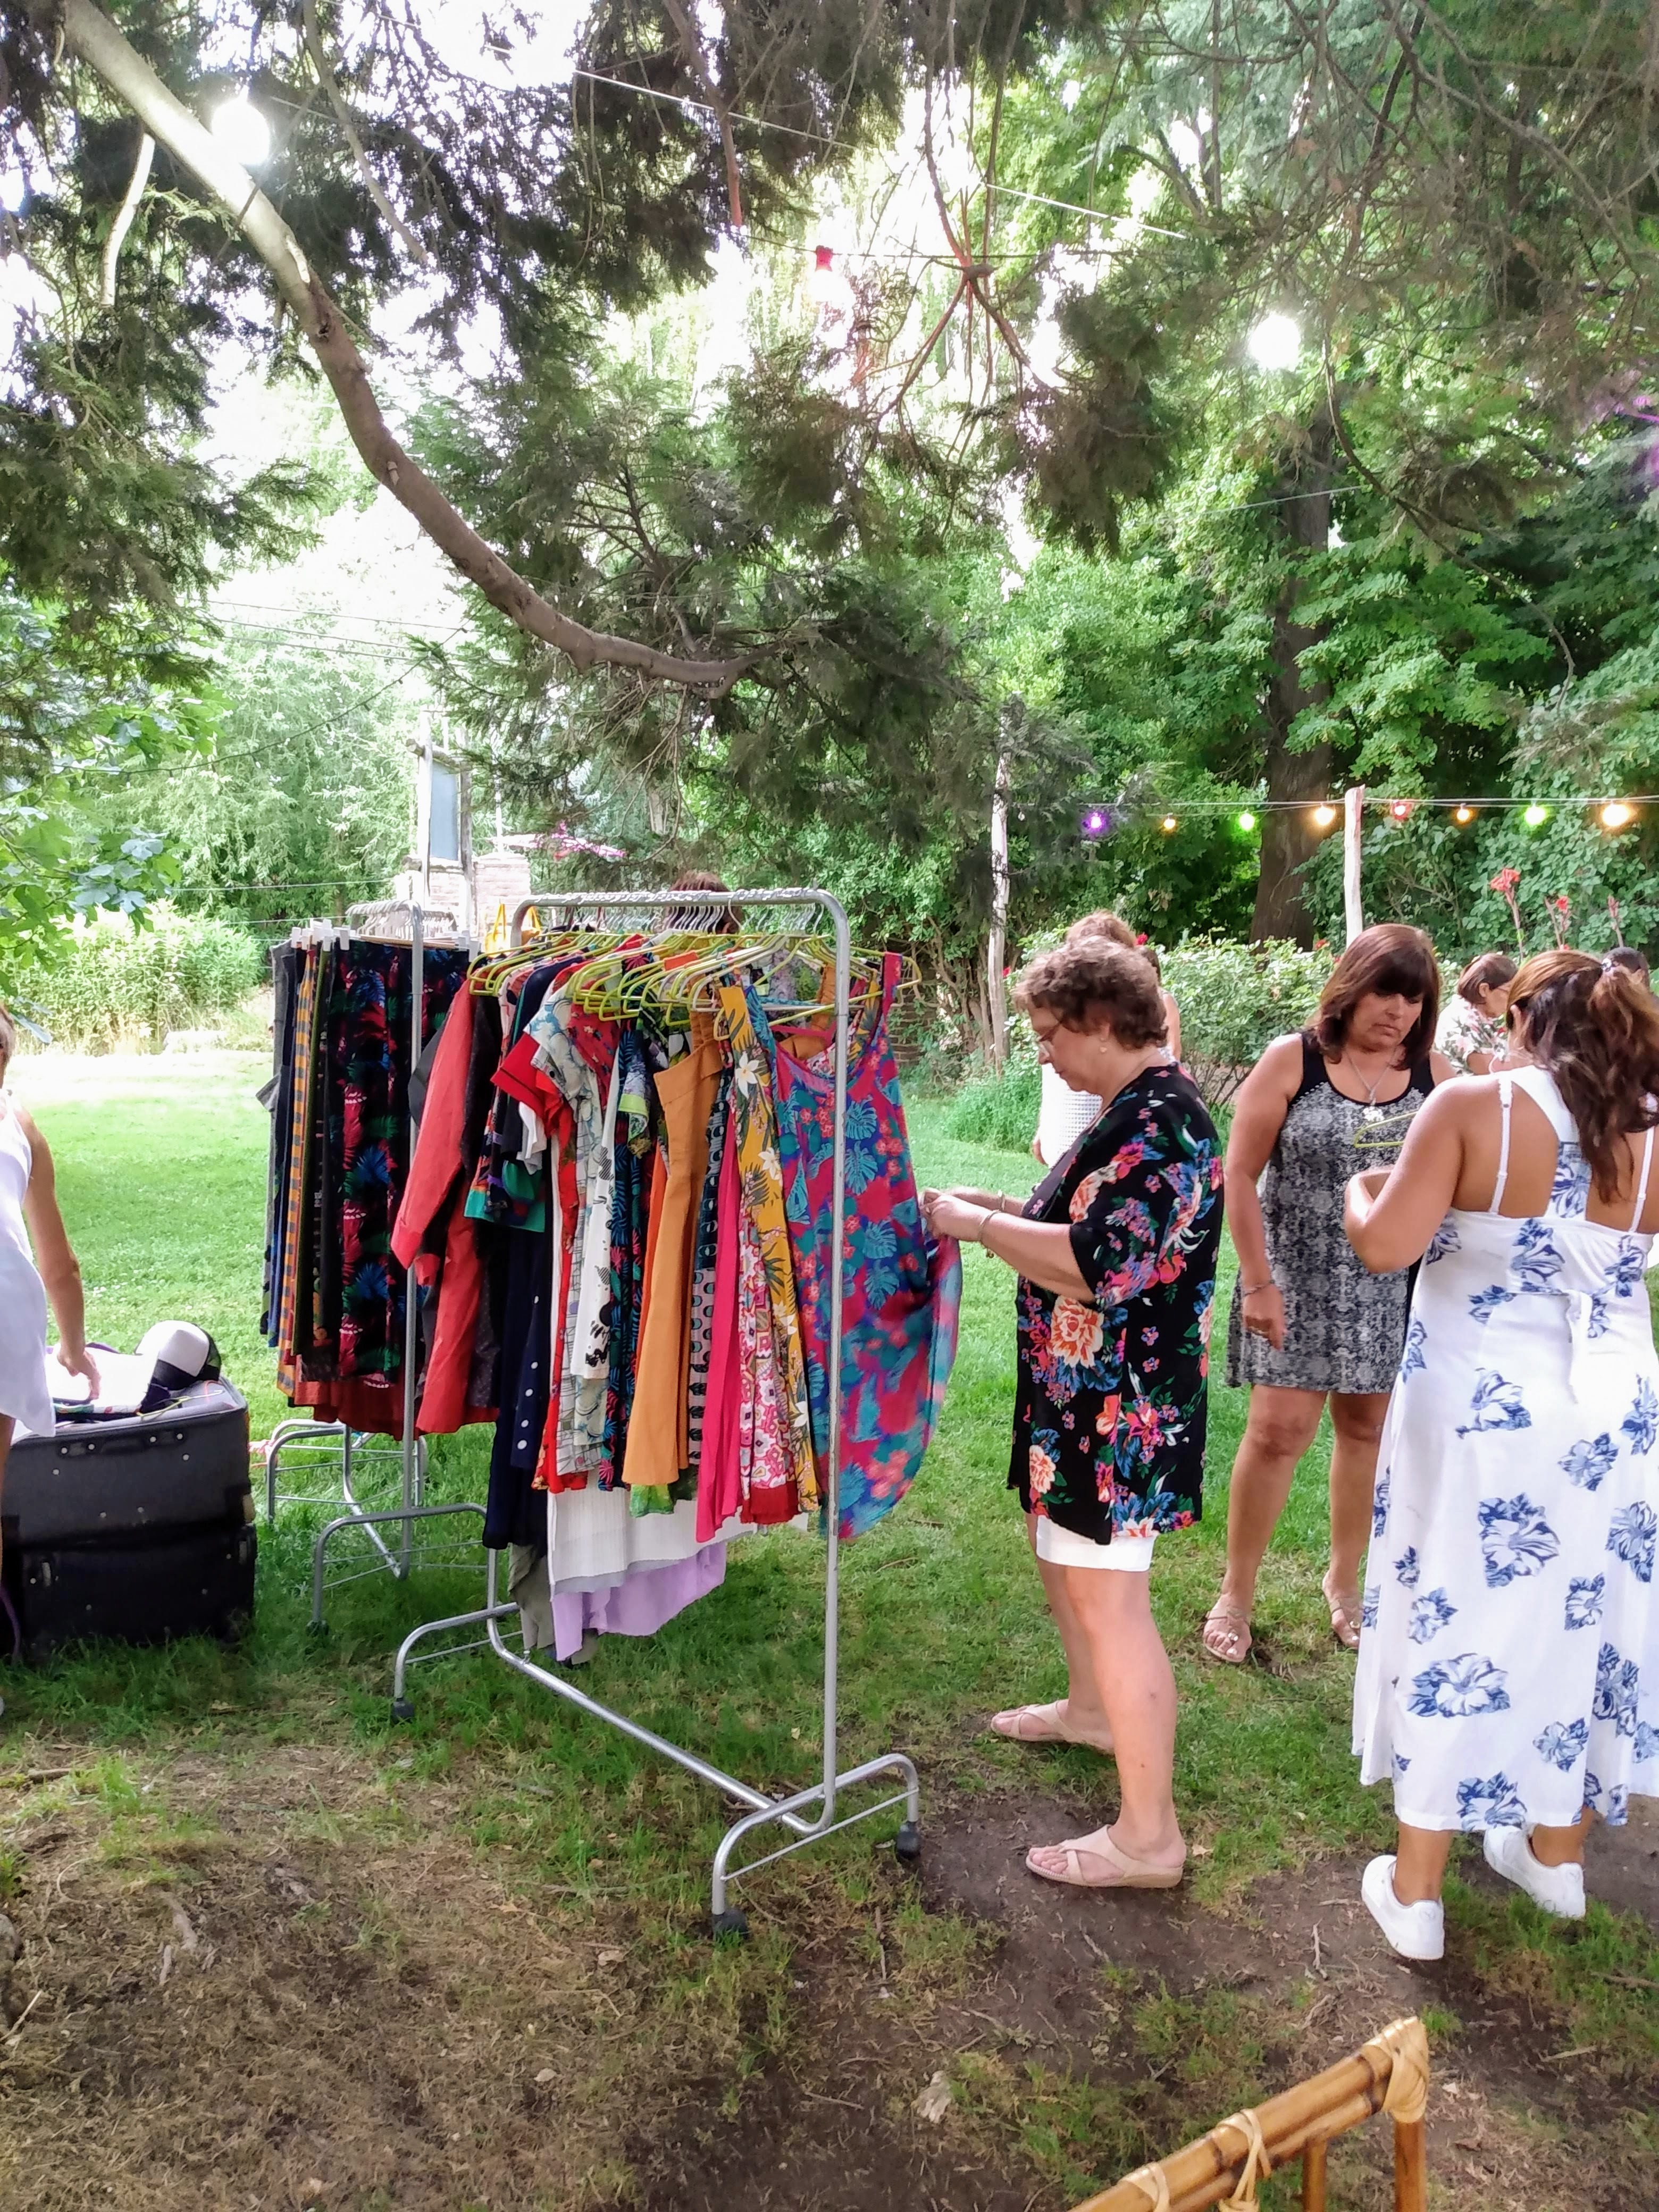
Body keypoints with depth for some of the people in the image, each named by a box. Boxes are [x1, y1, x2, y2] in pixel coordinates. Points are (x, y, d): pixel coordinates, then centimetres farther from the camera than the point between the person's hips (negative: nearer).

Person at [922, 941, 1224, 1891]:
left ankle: (1149, 1835, 10)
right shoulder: (1140, 1110, 10)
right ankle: (1092, 1709, 49)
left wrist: (976, 1224, -20)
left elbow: (1094, 1266, -31)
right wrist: (1001, 1209, 6)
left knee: (1108, 1598, -3)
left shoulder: (1159, 1124, -23)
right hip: (1084, 1394, 11)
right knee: (1057, 1542, 27)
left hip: (1123, 1409, -11)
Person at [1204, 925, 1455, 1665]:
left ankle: (1344, 1580, 32)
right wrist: (1257, 1281, -11)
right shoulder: (1291, 1060, -8)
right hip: (1298, 1278, -3)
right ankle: (1236, 1593, 15)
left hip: (1393, 1288, 3)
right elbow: (1240, 1174, -8)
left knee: (1367, 1428, 13)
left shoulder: (1432, 1072, 0)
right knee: (1277, 1431, -1)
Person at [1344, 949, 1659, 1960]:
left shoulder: (1472, 1108, -13)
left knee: (1456, 1627, 8)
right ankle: (1558, 1855, 39)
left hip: (1478, 1417, -4)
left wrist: (1360, 1190, 1)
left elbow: (1385, 1247, -18)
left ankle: (1415, 1893, 20)